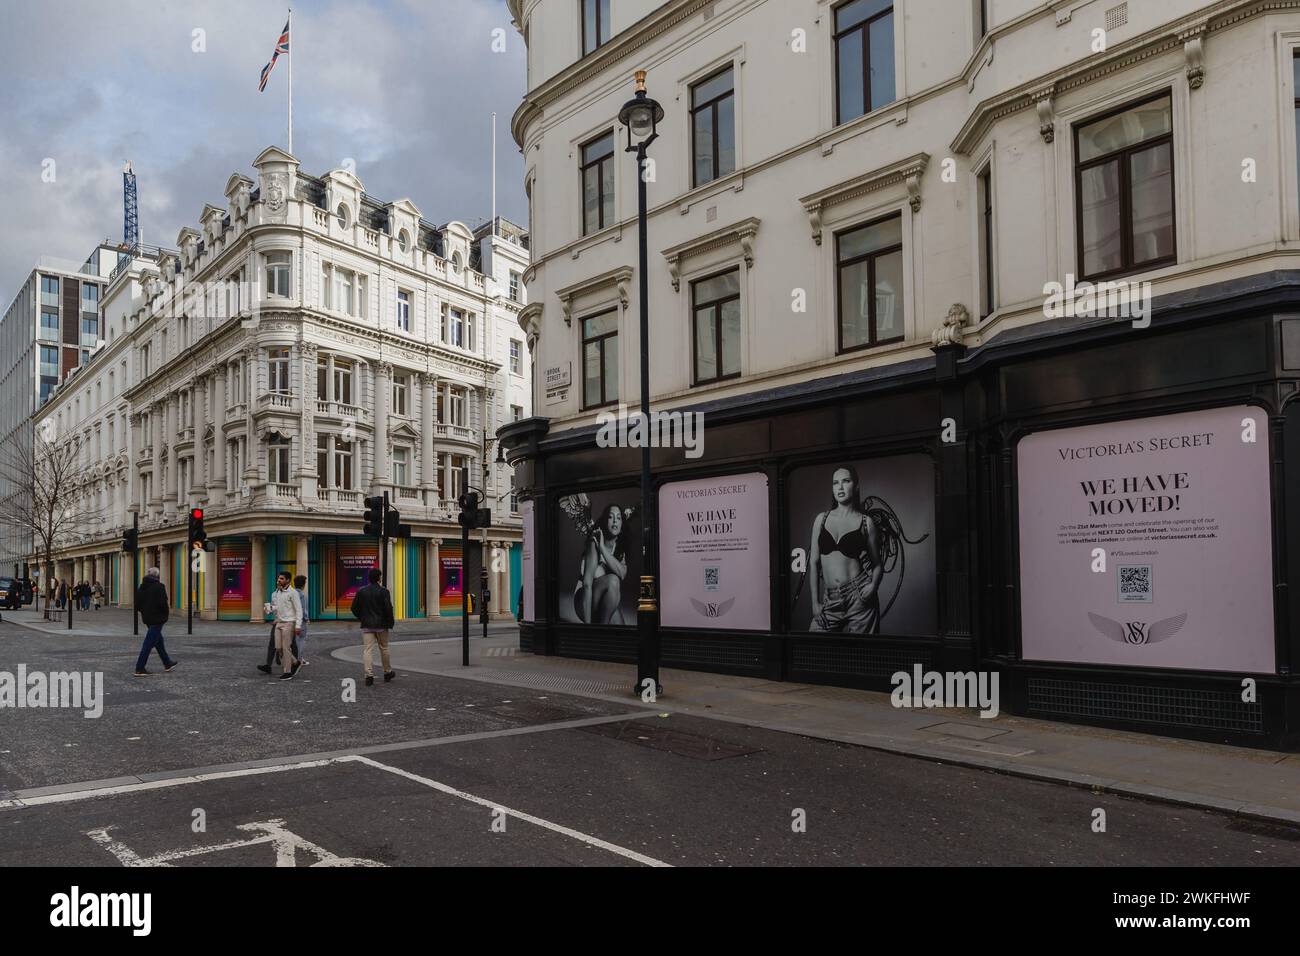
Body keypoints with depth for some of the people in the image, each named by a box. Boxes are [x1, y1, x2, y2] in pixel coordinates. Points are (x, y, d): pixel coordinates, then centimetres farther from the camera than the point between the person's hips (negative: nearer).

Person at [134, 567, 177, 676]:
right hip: (157, 619, -8)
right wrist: (166, 614, -4)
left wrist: (144, 611, 17)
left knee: (159, 640, 20)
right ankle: (139, 669, -6)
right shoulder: (159, 587, -15)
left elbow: (137, 603, 6)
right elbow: (162, 603, -21)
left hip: (147, 618, 8)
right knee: (149, 643, -4)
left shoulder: (141, 587, 6)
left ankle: (167, 663, 33)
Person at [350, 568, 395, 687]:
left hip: (366, 625, 2)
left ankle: (369, 675, -11)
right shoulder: (383, 591, -9)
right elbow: (388, 609, -14)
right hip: (381, 625, -2)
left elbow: (354, 608, 5)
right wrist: (390, 623, -2)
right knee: (384, 648, 12)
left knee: (368, 649, -1)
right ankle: (387, 673, 23)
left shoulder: (361, 591, 3)